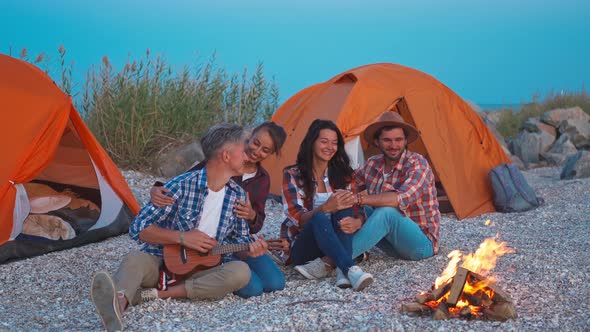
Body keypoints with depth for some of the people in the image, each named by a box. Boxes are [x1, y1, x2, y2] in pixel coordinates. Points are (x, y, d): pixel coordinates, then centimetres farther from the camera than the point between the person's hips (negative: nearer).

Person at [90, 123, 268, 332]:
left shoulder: (237, 195, 2)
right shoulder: (181, 186, -14)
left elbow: (238, 236, 14)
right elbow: (139, 228, -13)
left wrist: (250, 247, -10)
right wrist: (182, 237, -22)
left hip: (203, 270, 3)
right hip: (162, 262, -3)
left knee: (241, 272, -28)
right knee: (134, 260, -35)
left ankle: (155, 295, -32)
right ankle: (117, 306, -70)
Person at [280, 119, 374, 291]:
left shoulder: (342, 174, 6)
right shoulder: (293, 175, -4)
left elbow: (357, 211, 0)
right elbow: (297, 219, -14)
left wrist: (355, 222, -27)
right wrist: (326, 208, -34)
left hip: (331, 244, 3)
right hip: (300, 248, -3)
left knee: (344, 207, -25)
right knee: (319, 218, -35)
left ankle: (323, 263, -39)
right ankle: (350, 270, -51)